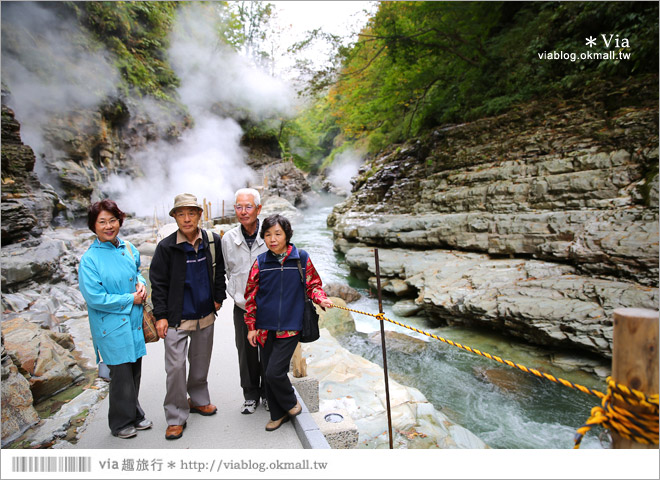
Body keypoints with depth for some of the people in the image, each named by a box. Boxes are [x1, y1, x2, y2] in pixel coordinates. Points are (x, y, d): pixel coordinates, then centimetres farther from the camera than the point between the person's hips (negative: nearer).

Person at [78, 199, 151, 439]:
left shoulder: (129, 248, 3)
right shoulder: (89, 259, -14)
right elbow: (95, 298, -16)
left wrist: (142, 284, -2)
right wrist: (131, 299, -13)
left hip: (135, 321, 5)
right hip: (112, 327, -5)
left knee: (135, 371, 16)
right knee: (121, 375, 6)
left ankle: (135, 415, 38)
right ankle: (121, 422, 30)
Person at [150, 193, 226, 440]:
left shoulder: (213, 241, -3)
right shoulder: (166, 246, -10)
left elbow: (219, 272, 10)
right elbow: (158, 283, -5)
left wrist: (218, 297, 7)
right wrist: (160, 315, -6)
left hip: (205, 314, 3)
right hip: (177, 318, -3)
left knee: (201, 361, 18)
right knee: (176, 367, 1)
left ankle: (198, 400, 39)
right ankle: (176, 417, 18)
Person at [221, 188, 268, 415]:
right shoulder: (228, 239, -2)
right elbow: (229, 272, 11)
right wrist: (237, 296, 3)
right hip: (242, 307, 2)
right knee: (246, 354, 13)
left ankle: (268, 393, 35)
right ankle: (250, 395, 35)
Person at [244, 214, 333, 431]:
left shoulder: (302, 258, -5)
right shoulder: (261, 262, 0)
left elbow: (313, 284, 6)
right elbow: (251, 295, 5)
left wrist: (321, 299, -14)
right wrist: (251, 326, 5)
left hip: (289, 327, -3)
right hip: (265, 329, 3)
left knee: (274, 372, -9)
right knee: (268, 374, 13)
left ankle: (291, 402, 24)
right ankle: (278, 414, 37)